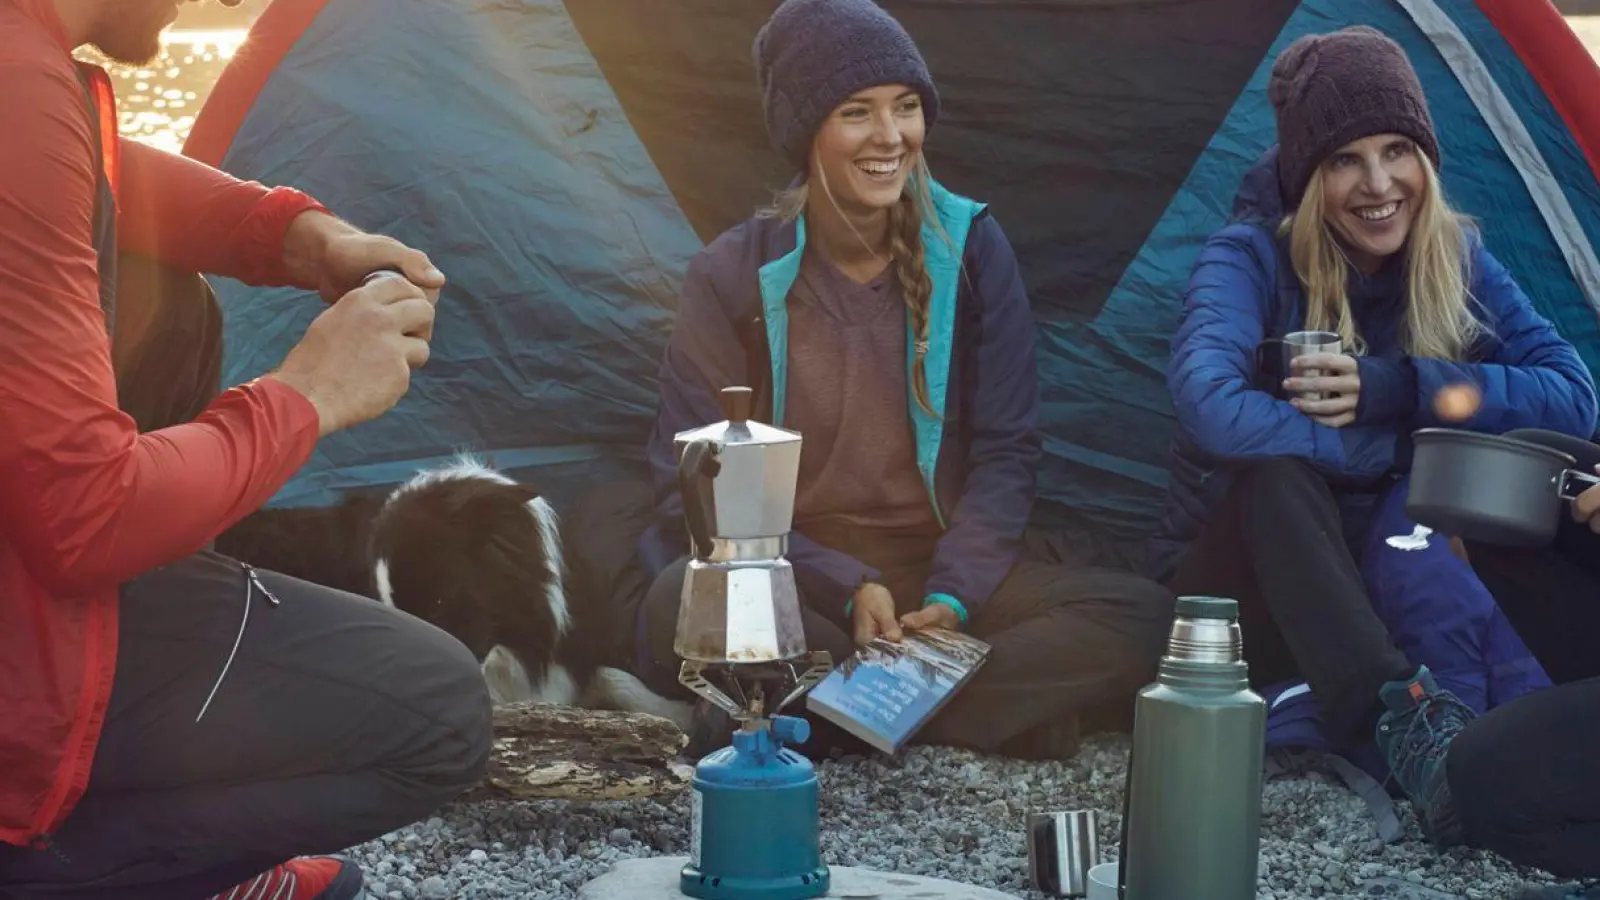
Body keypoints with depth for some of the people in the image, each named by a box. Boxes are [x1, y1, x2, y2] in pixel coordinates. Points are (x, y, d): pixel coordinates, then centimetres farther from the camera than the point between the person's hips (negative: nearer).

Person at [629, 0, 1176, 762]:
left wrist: (951, 596, -17)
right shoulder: (733, 276, -4)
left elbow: (1006, 451, 0)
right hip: (794, 579, -2)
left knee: (1145, 613, -23)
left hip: (943, 574, 2)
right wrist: (848, 589, -21)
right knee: (682, 603, -36)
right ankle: (1003, 709, -22)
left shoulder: (968, 246, 0)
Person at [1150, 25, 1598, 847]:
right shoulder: (1250, 258, -17)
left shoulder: (1456, 261, -3)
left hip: (1390, 580, 4)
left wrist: (1402, 387, -26)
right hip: (1245, 589, -4)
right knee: (1275, 469, -35)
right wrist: (1400, 447, -29)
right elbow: (1213, 410, -38)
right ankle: (1404, 717, -46)